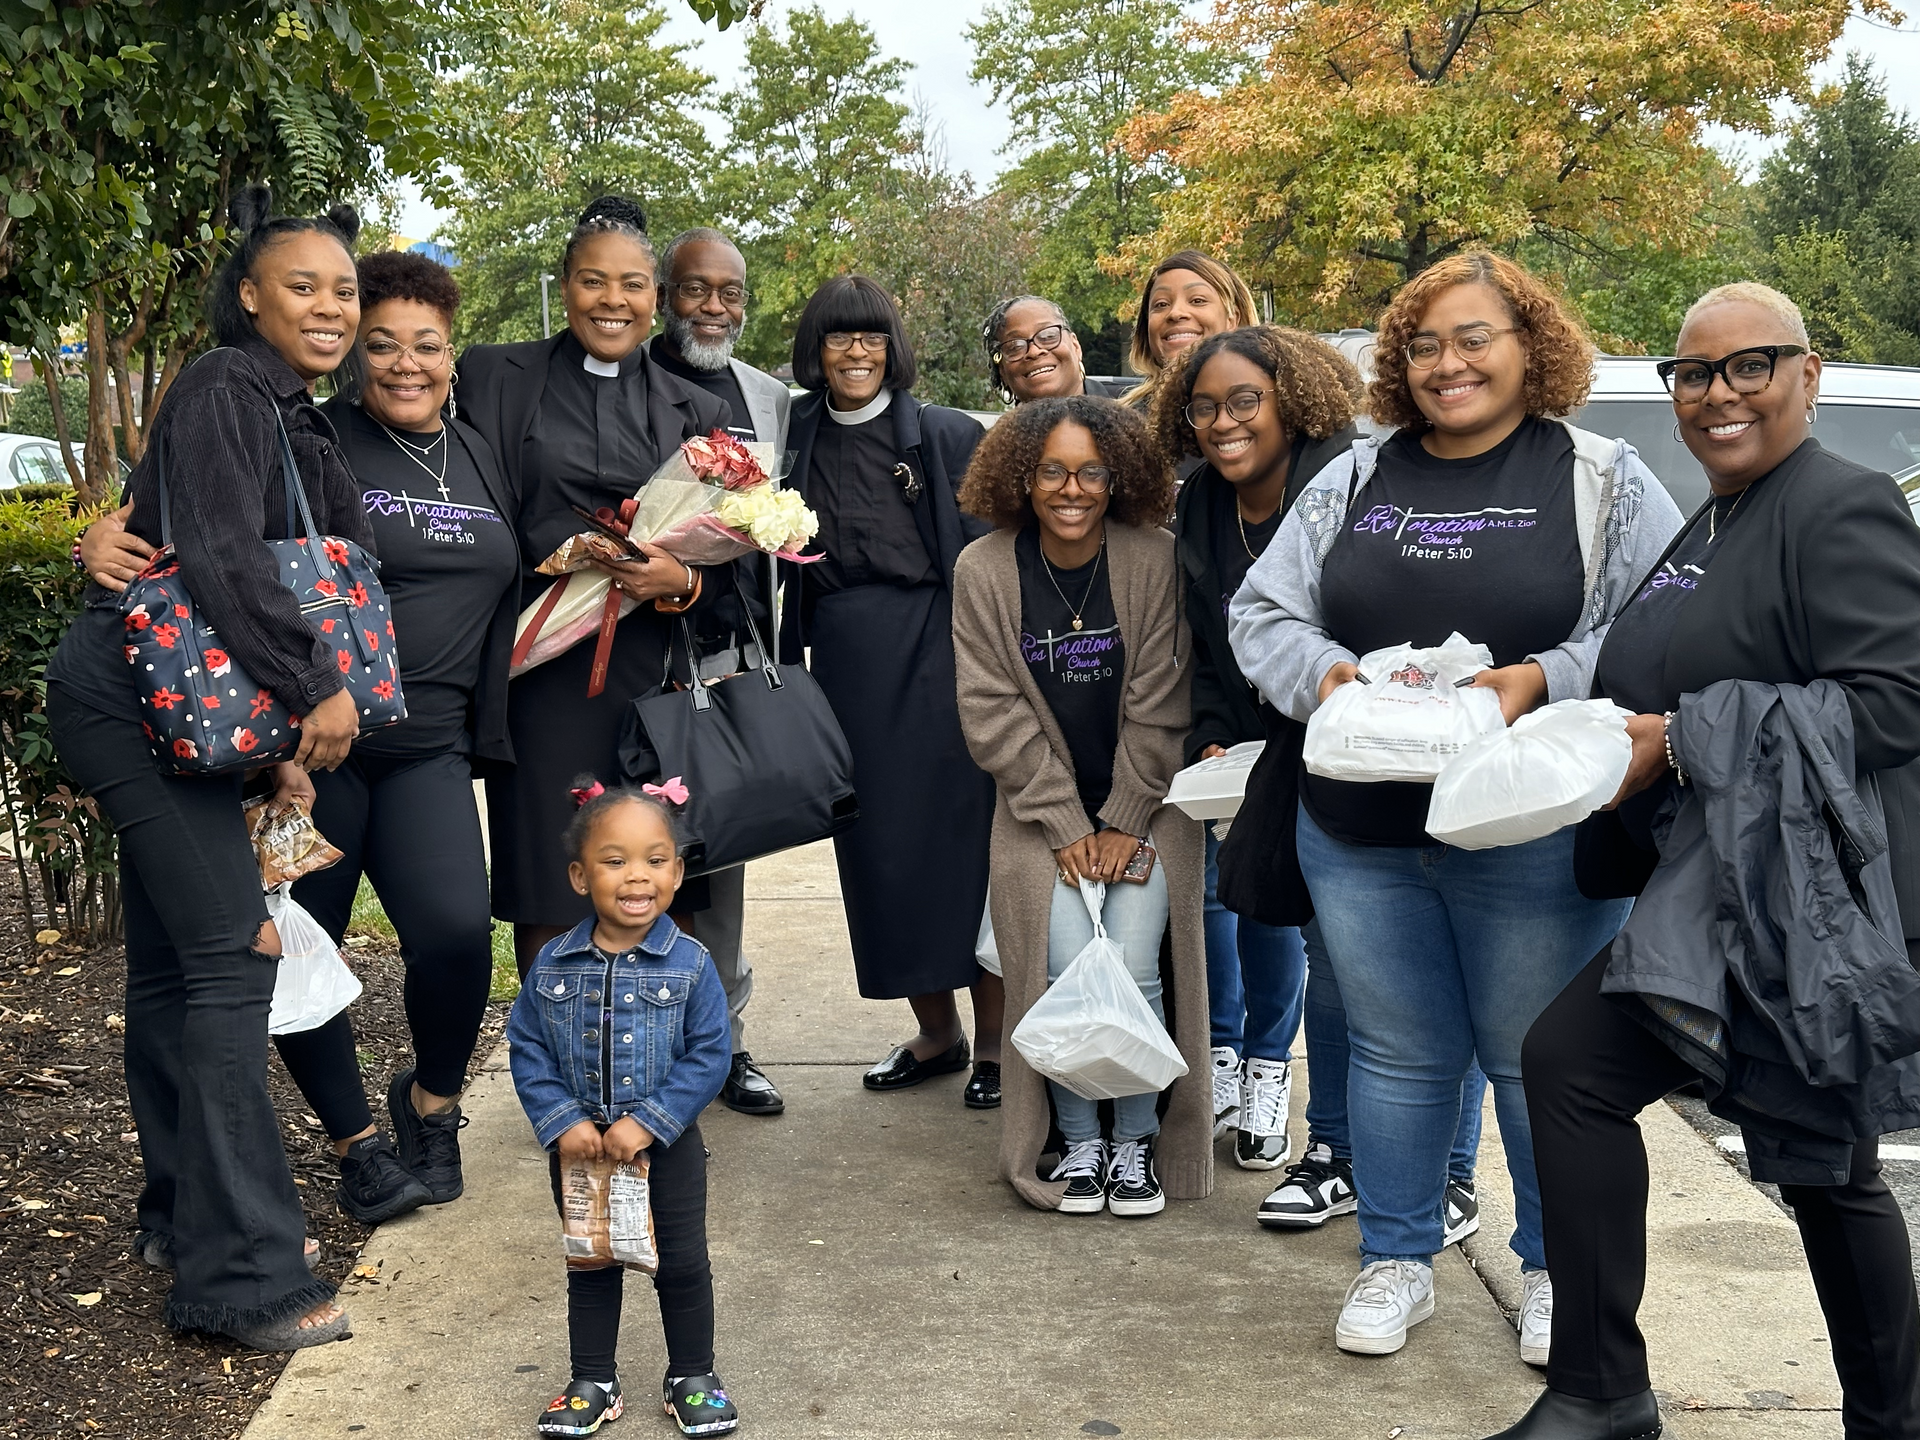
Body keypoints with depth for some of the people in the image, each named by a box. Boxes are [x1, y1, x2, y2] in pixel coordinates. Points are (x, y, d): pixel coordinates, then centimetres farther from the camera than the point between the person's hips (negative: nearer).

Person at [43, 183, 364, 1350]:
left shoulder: (297, 418, 17)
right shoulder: (225, 391, -12)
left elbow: (321, 572, 19)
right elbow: (219, 561, -23)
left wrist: (288, 734, 13)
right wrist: (317, 693, -22)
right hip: (137, 696, -10)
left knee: (175, 962, 15)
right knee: (232, 953, -13)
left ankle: (184, 1217, 27)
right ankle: (243, 1273, -10)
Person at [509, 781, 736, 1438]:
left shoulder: (690, 964, -14)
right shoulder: (552, 965, -7)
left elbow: (708, 1057, -14)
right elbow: (527, 1051, -3)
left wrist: (647, 1123, -20)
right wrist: (563, 1122, -14)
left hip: (667, 1144, -2)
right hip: (579, 1147, 2)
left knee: (683, 1265, 10)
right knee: (589, 1267, 16)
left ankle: (692, 1377, 30)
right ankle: (593, 1384, 33)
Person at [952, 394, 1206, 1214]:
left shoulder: (1155, 562, -7)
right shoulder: (983, 571, -4)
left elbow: (1157, 707, -6)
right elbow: (993, 713, -5)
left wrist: (1124, 824, -8)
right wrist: (1066, 826, -9)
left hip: (1146, 805, 0)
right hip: (1041, 811, 1)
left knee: (1132, 973, -16)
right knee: (1066, 975, -16)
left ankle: (1138, 1138, 8)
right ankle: (1078, 1140, 7)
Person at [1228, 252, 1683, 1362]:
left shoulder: (1605, 479, 0)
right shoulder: (1355, 479, 11)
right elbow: (1262, 611, 10)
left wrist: (1544, 678, -20)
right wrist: (1325, 673, -10)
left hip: (1535, 840, -3)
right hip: (1361, 832, 3)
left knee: (1539, 1060, 9)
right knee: (1398, 1053, 13)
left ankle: (1559, 1271, 30)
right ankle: (1397, 1262, 29)